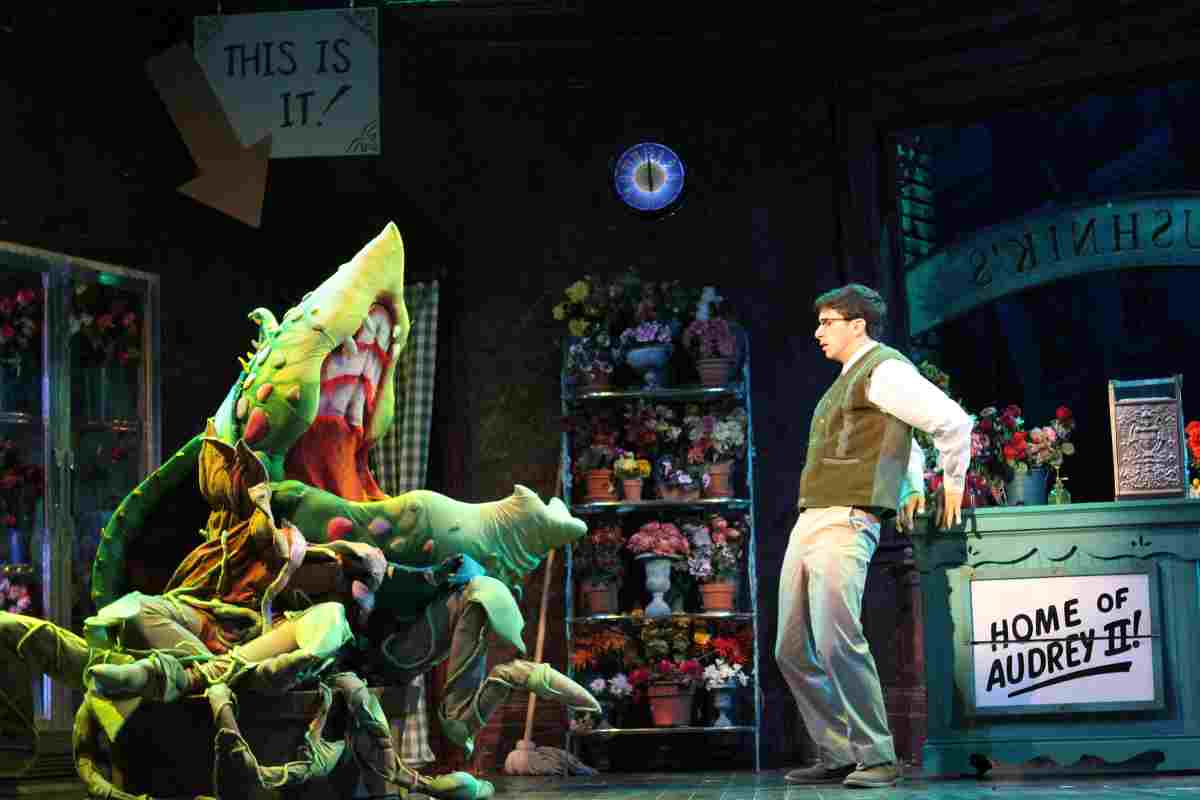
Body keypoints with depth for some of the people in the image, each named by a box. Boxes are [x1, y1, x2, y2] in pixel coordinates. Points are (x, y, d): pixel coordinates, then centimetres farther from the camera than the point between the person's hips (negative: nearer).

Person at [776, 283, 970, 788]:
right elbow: (904, 445, 37)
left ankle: (877, 759, -11)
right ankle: (837, 756, 12)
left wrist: (953, 486, -3)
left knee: (837, 643, -19)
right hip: (808, 524, 10)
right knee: (793, 650, 7)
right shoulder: (850, 381, 23)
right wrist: (911, 490, 22)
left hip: (844, 526, -10)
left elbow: (953, 422, -15)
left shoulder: (884, 370, -6)